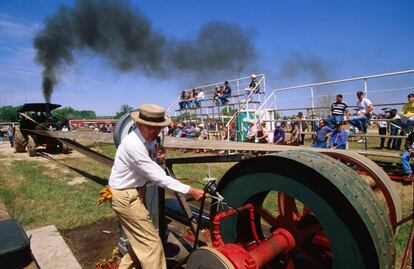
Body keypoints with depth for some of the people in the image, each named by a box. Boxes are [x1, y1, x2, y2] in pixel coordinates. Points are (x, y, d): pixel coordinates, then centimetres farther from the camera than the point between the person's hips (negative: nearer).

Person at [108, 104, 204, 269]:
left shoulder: (150, 139, -1)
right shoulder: (133, 144, -28)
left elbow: (150, 168, 11)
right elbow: (158, 177, -29)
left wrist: (158, 159, -13)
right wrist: (189, 191, -28)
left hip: (135, 192, 9)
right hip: (125, 196, -8)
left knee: (140, 240, 20)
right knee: (151, 242, -2)